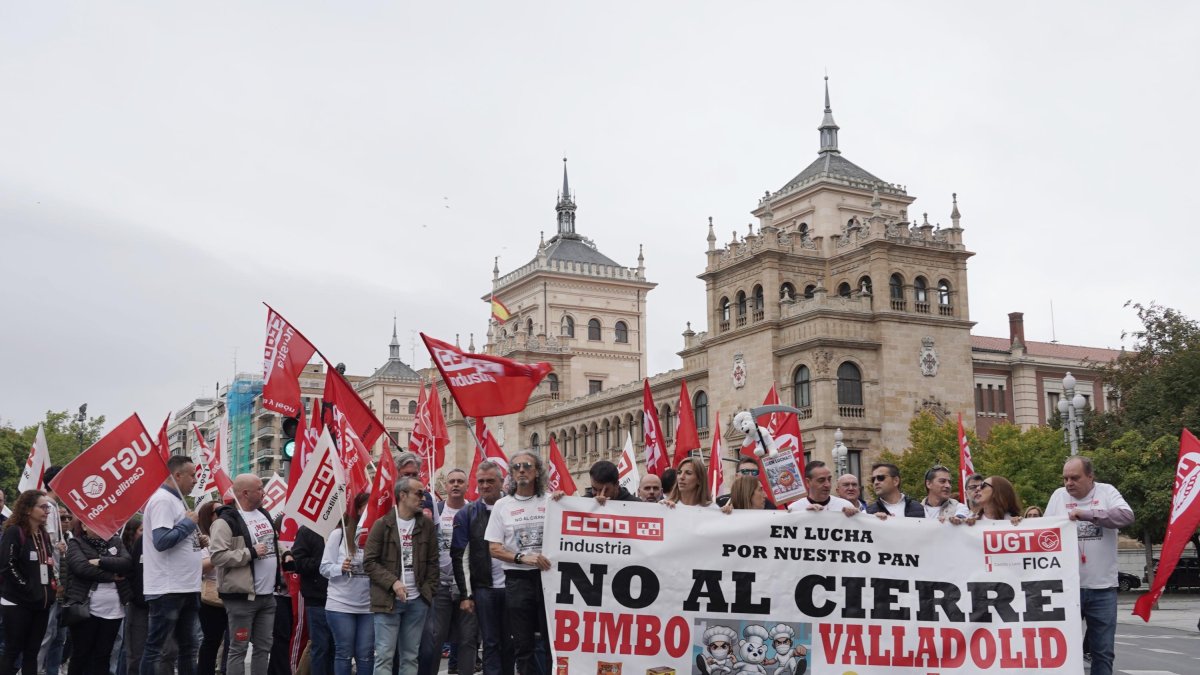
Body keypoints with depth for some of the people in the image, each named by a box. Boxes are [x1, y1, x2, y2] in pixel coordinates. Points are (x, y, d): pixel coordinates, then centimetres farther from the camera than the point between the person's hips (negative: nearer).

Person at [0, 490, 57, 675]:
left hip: (41, 603, 7)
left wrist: (52, 588, 8)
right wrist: (27, 589, -17)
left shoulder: (44, 535, 14)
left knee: (32, 652, 9)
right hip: (18, 604, -7)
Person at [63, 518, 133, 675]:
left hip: (113, 610, 3)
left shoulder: (115, 541, 11)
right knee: (81, 655, 3)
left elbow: (127, 563, -4)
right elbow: (82, 567, -15)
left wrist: (101, 561, -15)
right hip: (85, 609, -3)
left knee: (103, 656, 7)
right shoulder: (75, 543, 2)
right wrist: (112, 576, -10)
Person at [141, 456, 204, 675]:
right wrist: (189, 523, -14)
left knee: (188, 646, 15)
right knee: (155, 647, -3)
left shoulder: (176, 500, 17)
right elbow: (162, 541, -24)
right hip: (167, 589, -10)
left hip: (186, 587, 10)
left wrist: (197, 541, 7)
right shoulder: (162, 500, -13)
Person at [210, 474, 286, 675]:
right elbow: (217, 556, -22)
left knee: (263, 647, 12)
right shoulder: (226, 521, -13)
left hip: (267, 596, 8)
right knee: (239, 648, -1)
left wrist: (279, 557, 15)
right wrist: (250, 553, -21)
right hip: (242, 597, -8)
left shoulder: (263, 514, 14)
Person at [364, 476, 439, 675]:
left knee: (410, 656, 8)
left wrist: (428, 590, 0)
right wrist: (393, 582, -14)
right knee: (385, 655, -5)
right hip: (387, 600, -3)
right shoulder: (383, 524, -2)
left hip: (417, 601, 3)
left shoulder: (427, 526, 8)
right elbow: (369, 561, -4)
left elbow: (433, 562, 10)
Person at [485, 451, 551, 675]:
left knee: (552, 640, 3)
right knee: (523, 644, 6)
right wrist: (523, 558, -14)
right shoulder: (502, 505, 5)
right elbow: (494, 549, 2)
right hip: (517, 580, 1)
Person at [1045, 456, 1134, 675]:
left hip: (1102, 587, -1)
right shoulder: (1058, 495, 7)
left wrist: (1086, 514, -22)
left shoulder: (1106, 492, 2)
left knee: (1102, 650, 7)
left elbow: (1127, 516, -16)